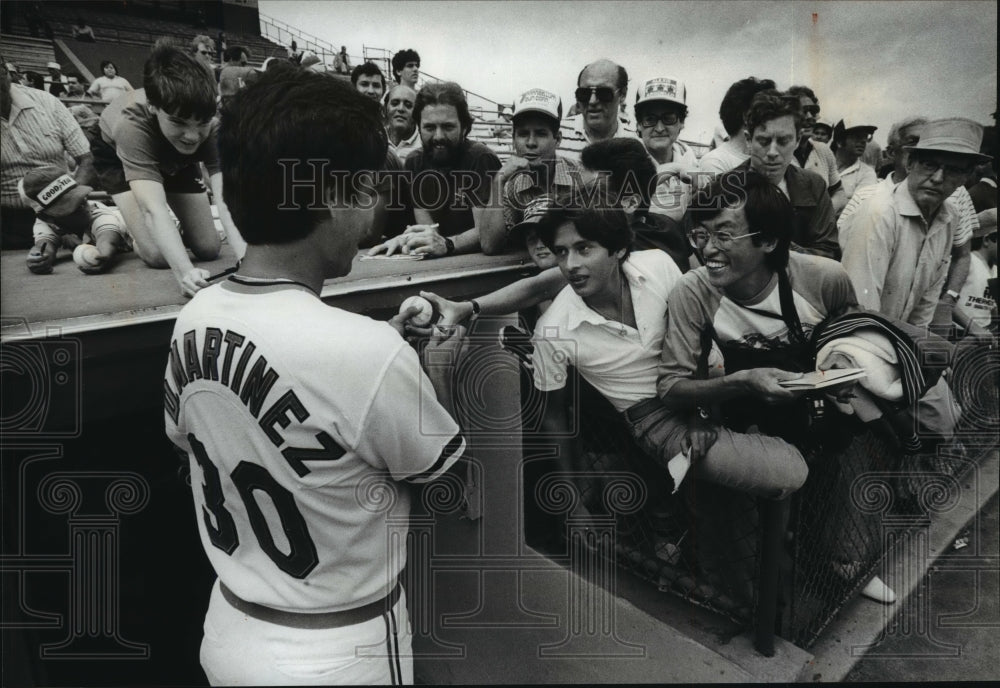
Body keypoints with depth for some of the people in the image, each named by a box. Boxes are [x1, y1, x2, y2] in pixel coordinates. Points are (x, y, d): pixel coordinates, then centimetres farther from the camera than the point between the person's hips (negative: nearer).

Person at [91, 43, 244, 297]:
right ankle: (122, 231, 15)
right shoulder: (132, 123, -46)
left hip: (176, 160, 3)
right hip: (117, 156, -3)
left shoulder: (211, 126, -38)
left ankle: (178, 231, 32)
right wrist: (184, 271, -70)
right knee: (158, 255, -19)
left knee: (209, 250, -2)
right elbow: (154, 207, -54)